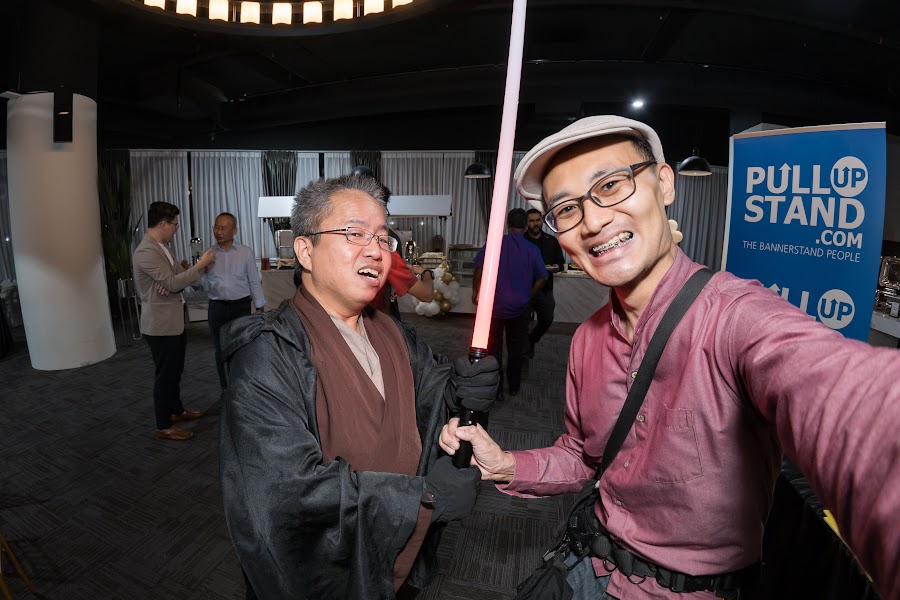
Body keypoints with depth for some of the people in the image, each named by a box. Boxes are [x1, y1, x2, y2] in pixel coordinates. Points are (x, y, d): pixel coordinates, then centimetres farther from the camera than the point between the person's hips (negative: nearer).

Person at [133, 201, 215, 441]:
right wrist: (201, 263, -18)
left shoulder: (161, 247, 10)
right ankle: (164, 427, 16)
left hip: (174, 321, 10)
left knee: (175, 370, 22)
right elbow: (173, 283, -24)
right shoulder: (146, 252, -21)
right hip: (160, 324, -10)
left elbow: (175, 278, 12)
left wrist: (183, 268, -11)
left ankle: (177, 410, 39)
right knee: (165, 374, 2)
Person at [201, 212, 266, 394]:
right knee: (221, 350, 10)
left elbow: (254, 282, 1)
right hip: (217, 307, 2)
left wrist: (260, 309, -2)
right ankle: (226, 389, 25)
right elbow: (204, 285, 2)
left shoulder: (245, 252, 0)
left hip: (241, 306, -2)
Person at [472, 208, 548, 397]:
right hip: (519, 307, 1)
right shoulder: (532, 250, -5)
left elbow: (479, 269, -11)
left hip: (494, 305, -1)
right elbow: (542, 278, -6)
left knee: (494, 348, 13)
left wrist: (475, 292, 2)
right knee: (516, 349, 17)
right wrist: (528, 297, 7)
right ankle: (514, 387, 29)